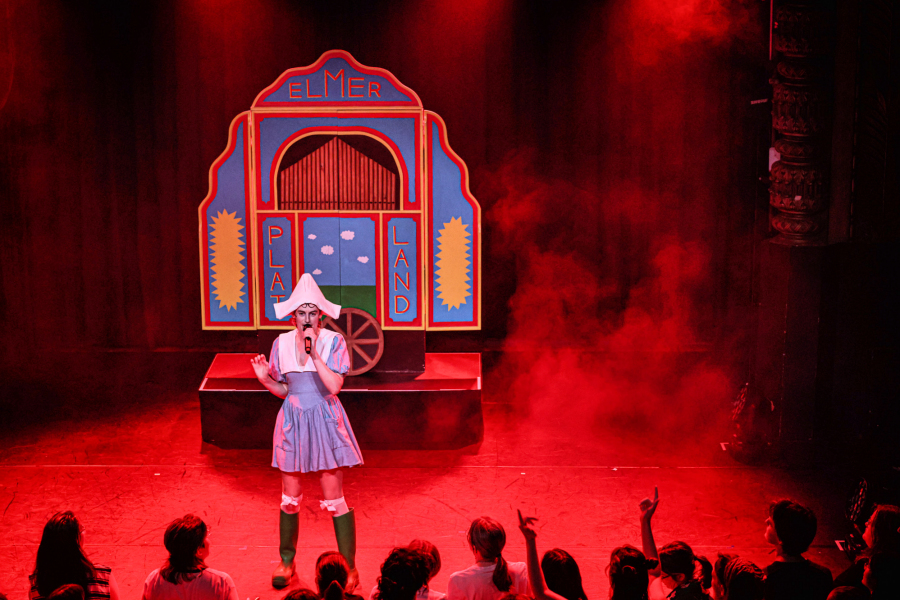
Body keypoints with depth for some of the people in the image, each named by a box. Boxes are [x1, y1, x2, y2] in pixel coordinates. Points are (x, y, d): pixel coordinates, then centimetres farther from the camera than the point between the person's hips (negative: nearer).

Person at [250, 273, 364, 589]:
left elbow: (334, 385, -18)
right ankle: (286, 563, 27)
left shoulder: (333, 342, -8)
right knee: (290, 498, 10)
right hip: (293, 421, 3)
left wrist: (314, 353, -24)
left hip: (325, 421, -3)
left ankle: (349, 567, 10)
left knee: (334, 499, -1)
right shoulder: (282, 343, 1)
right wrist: (264, 378, -11)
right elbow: (282, 389, 8)